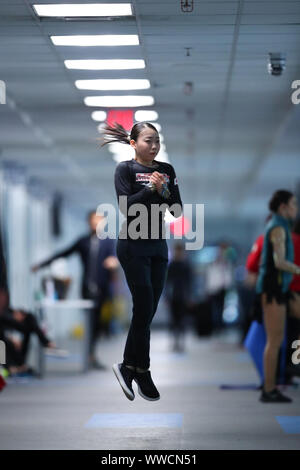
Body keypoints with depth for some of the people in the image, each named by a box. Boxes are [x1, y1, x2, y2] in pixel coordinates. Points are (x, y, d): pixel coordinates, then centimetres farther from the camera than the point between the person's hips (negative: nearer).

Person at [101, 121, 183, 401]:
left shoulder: (167, 170, 9)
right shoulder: (125, 169, -4)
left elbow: (177, 210, 5)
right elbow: (126, 206, -15)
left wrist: (165, 192, -12)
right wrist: (151, 189, -20)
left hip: (158, 247, 5)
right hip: (133, 247, -5)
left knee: (147, 311, 4)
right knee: (144, 310, -7)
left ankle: (127, 367, 14)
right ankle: (142, 373, 3)